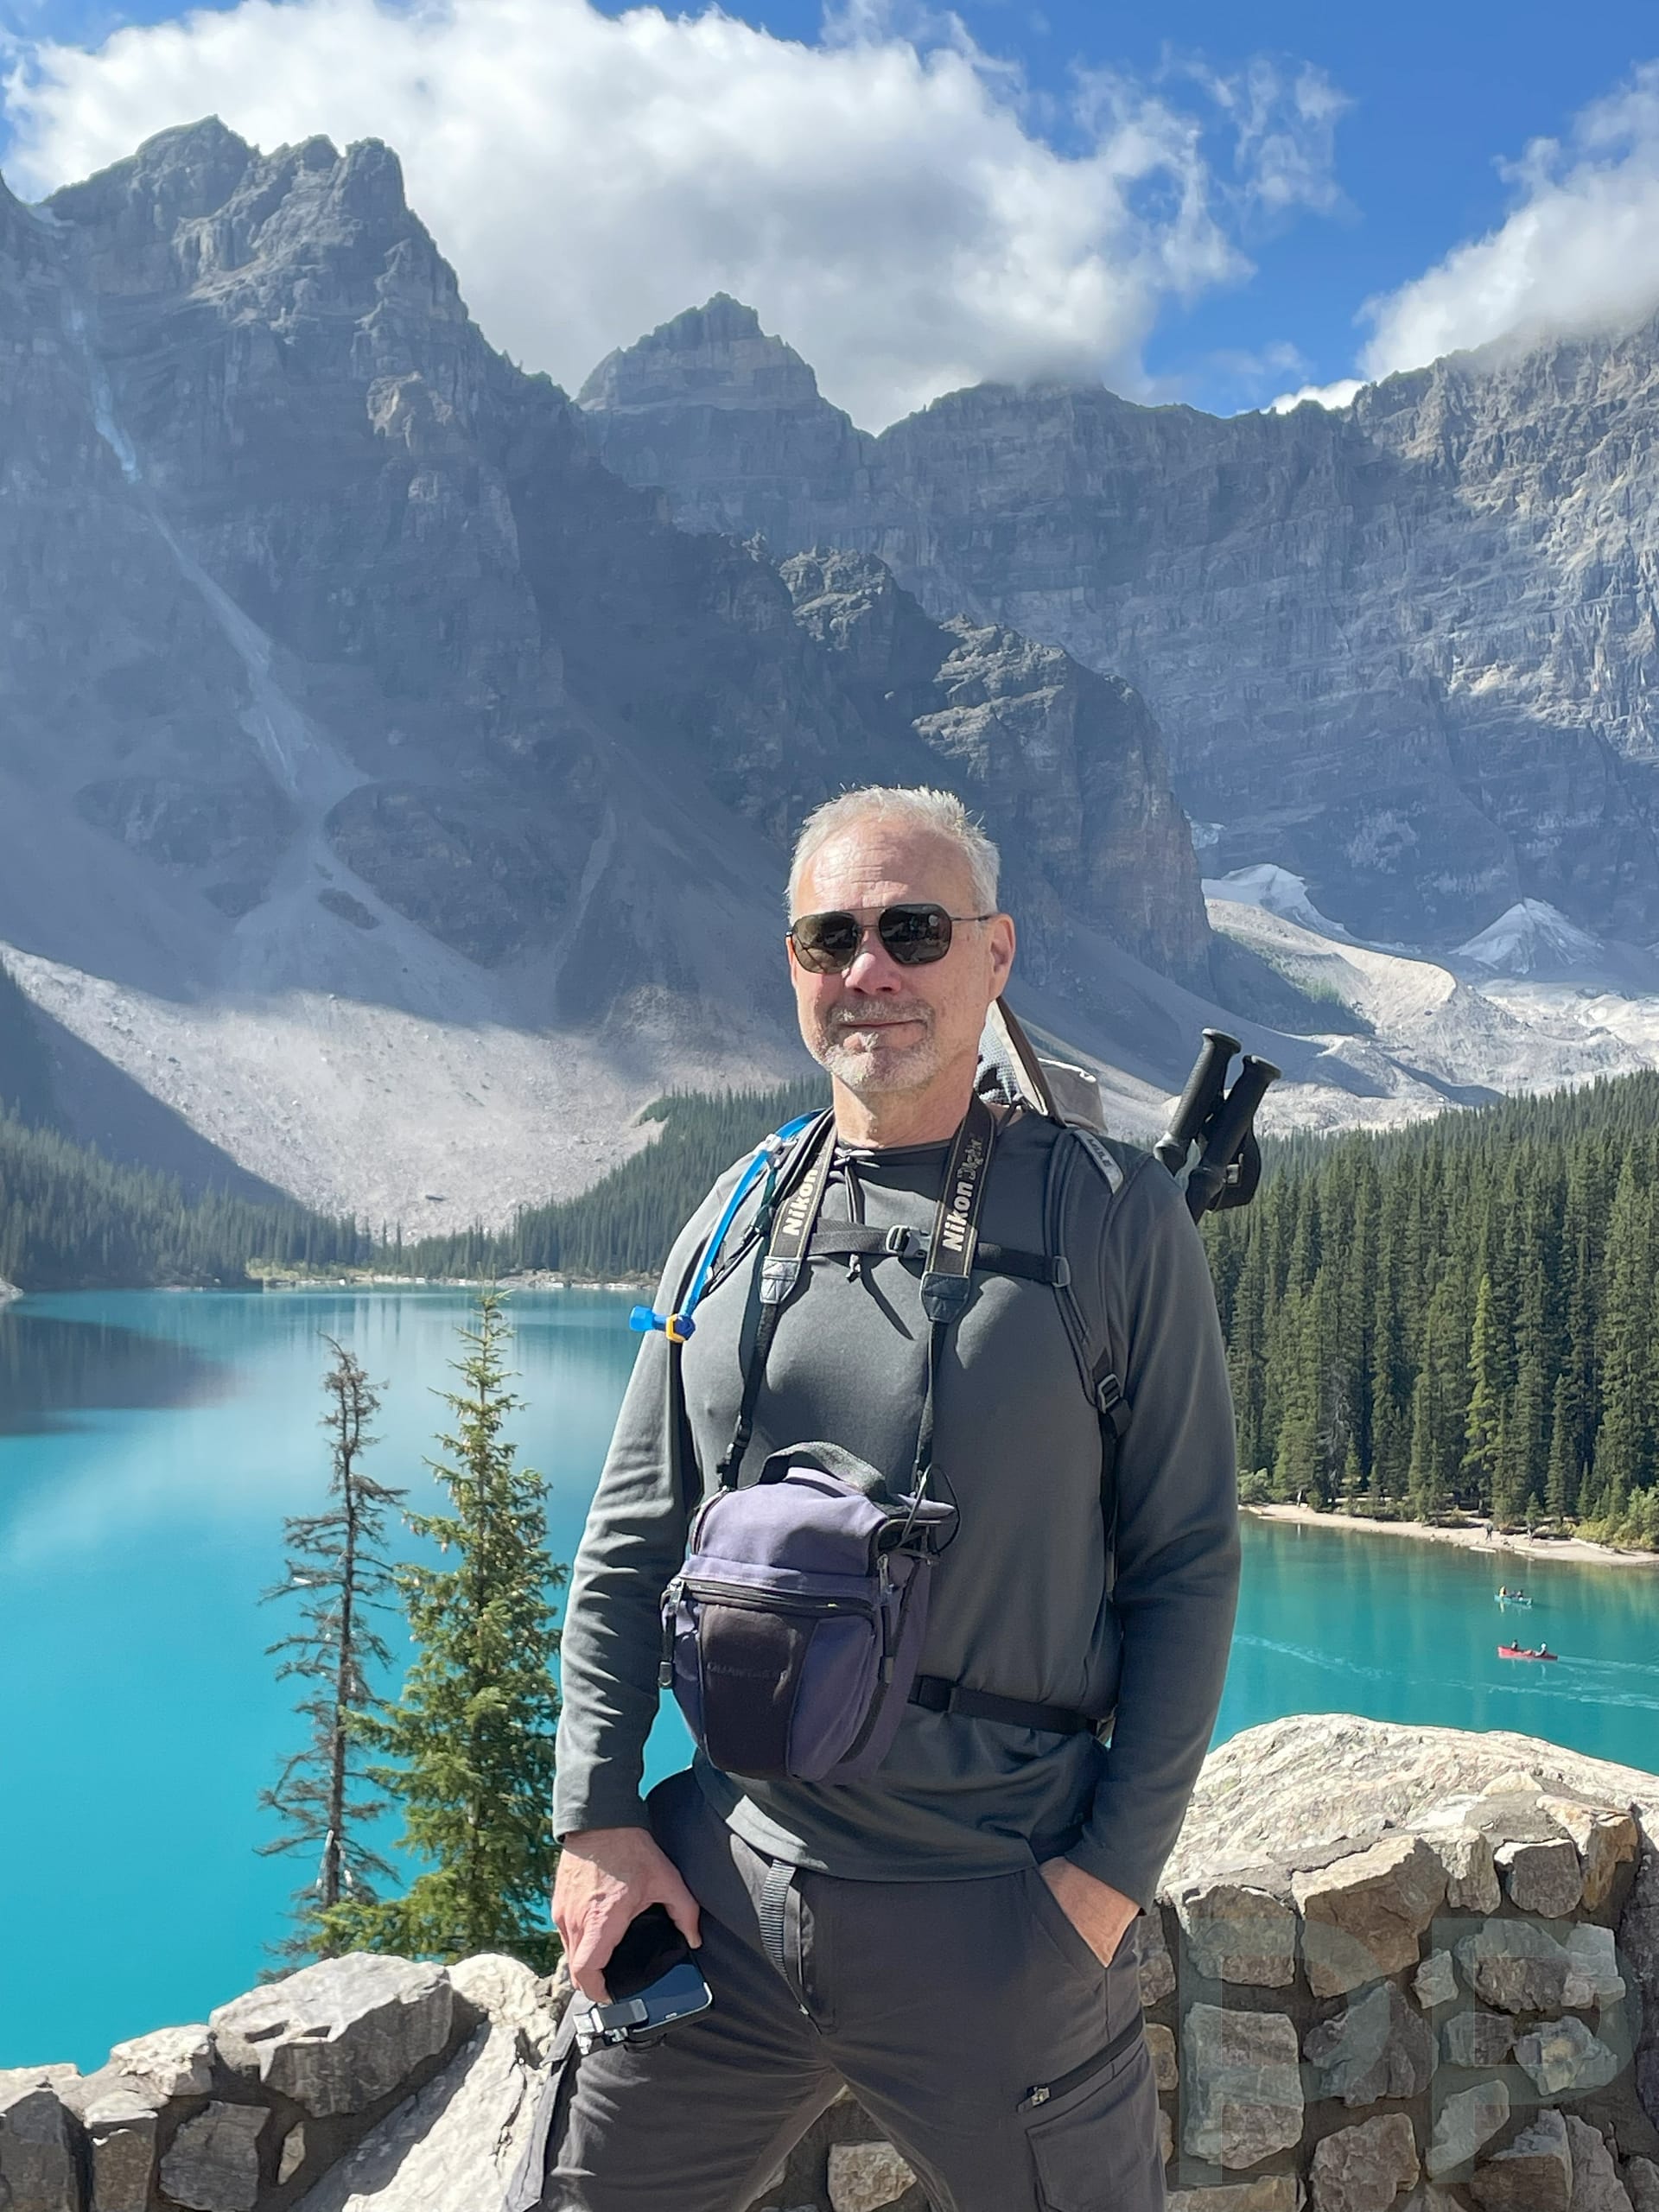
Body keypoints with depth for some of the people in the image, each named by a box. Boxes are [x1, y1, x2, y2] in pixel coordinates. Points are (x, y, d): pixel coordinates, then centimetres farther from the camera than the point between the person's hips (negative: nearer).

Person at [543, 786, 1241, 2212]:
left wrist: (1115, 1868, -9)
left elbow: (1187, 1563, -4)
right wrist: (598, 1817, 3)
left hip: (998, 1911, -3)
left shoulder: (1112, 1213, -6)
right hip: (727, 1879, 4)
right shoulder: (738, 1217, 5)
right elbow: (631, 1541, 9)